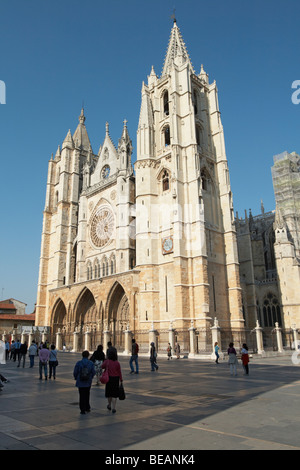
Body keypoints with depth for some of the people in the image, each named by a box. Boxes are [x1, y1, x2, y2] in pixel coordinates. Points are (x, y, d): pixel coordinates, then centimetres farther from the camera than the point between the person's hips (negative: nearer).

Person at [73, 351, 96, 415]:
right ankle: (87, 408, 27)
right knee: (87, 395, 20)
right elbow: (93, 372, -5)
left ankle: (83, 410, 7)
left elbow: (75, 372, -9)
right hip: (88, 382, 2)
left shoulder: (78, 363, -11)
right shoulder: (91, 363, -6)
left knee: (82, 396, 7)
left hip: (80, 382, -2)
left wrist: (76, 378, 11)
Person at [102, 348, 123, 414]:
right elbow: (119, 372, -7)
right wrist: (121, 380, 1)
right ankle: (113, 408, 4)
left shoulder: (107, 361, -10)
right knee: (115, 394, 6)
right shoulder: (117, 363, -11)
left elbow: (102, 366, 7)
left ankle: (109, 405, 37)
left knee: (109, 392, 19)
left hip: (109, 378, 1)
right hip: (116, 379, -1)